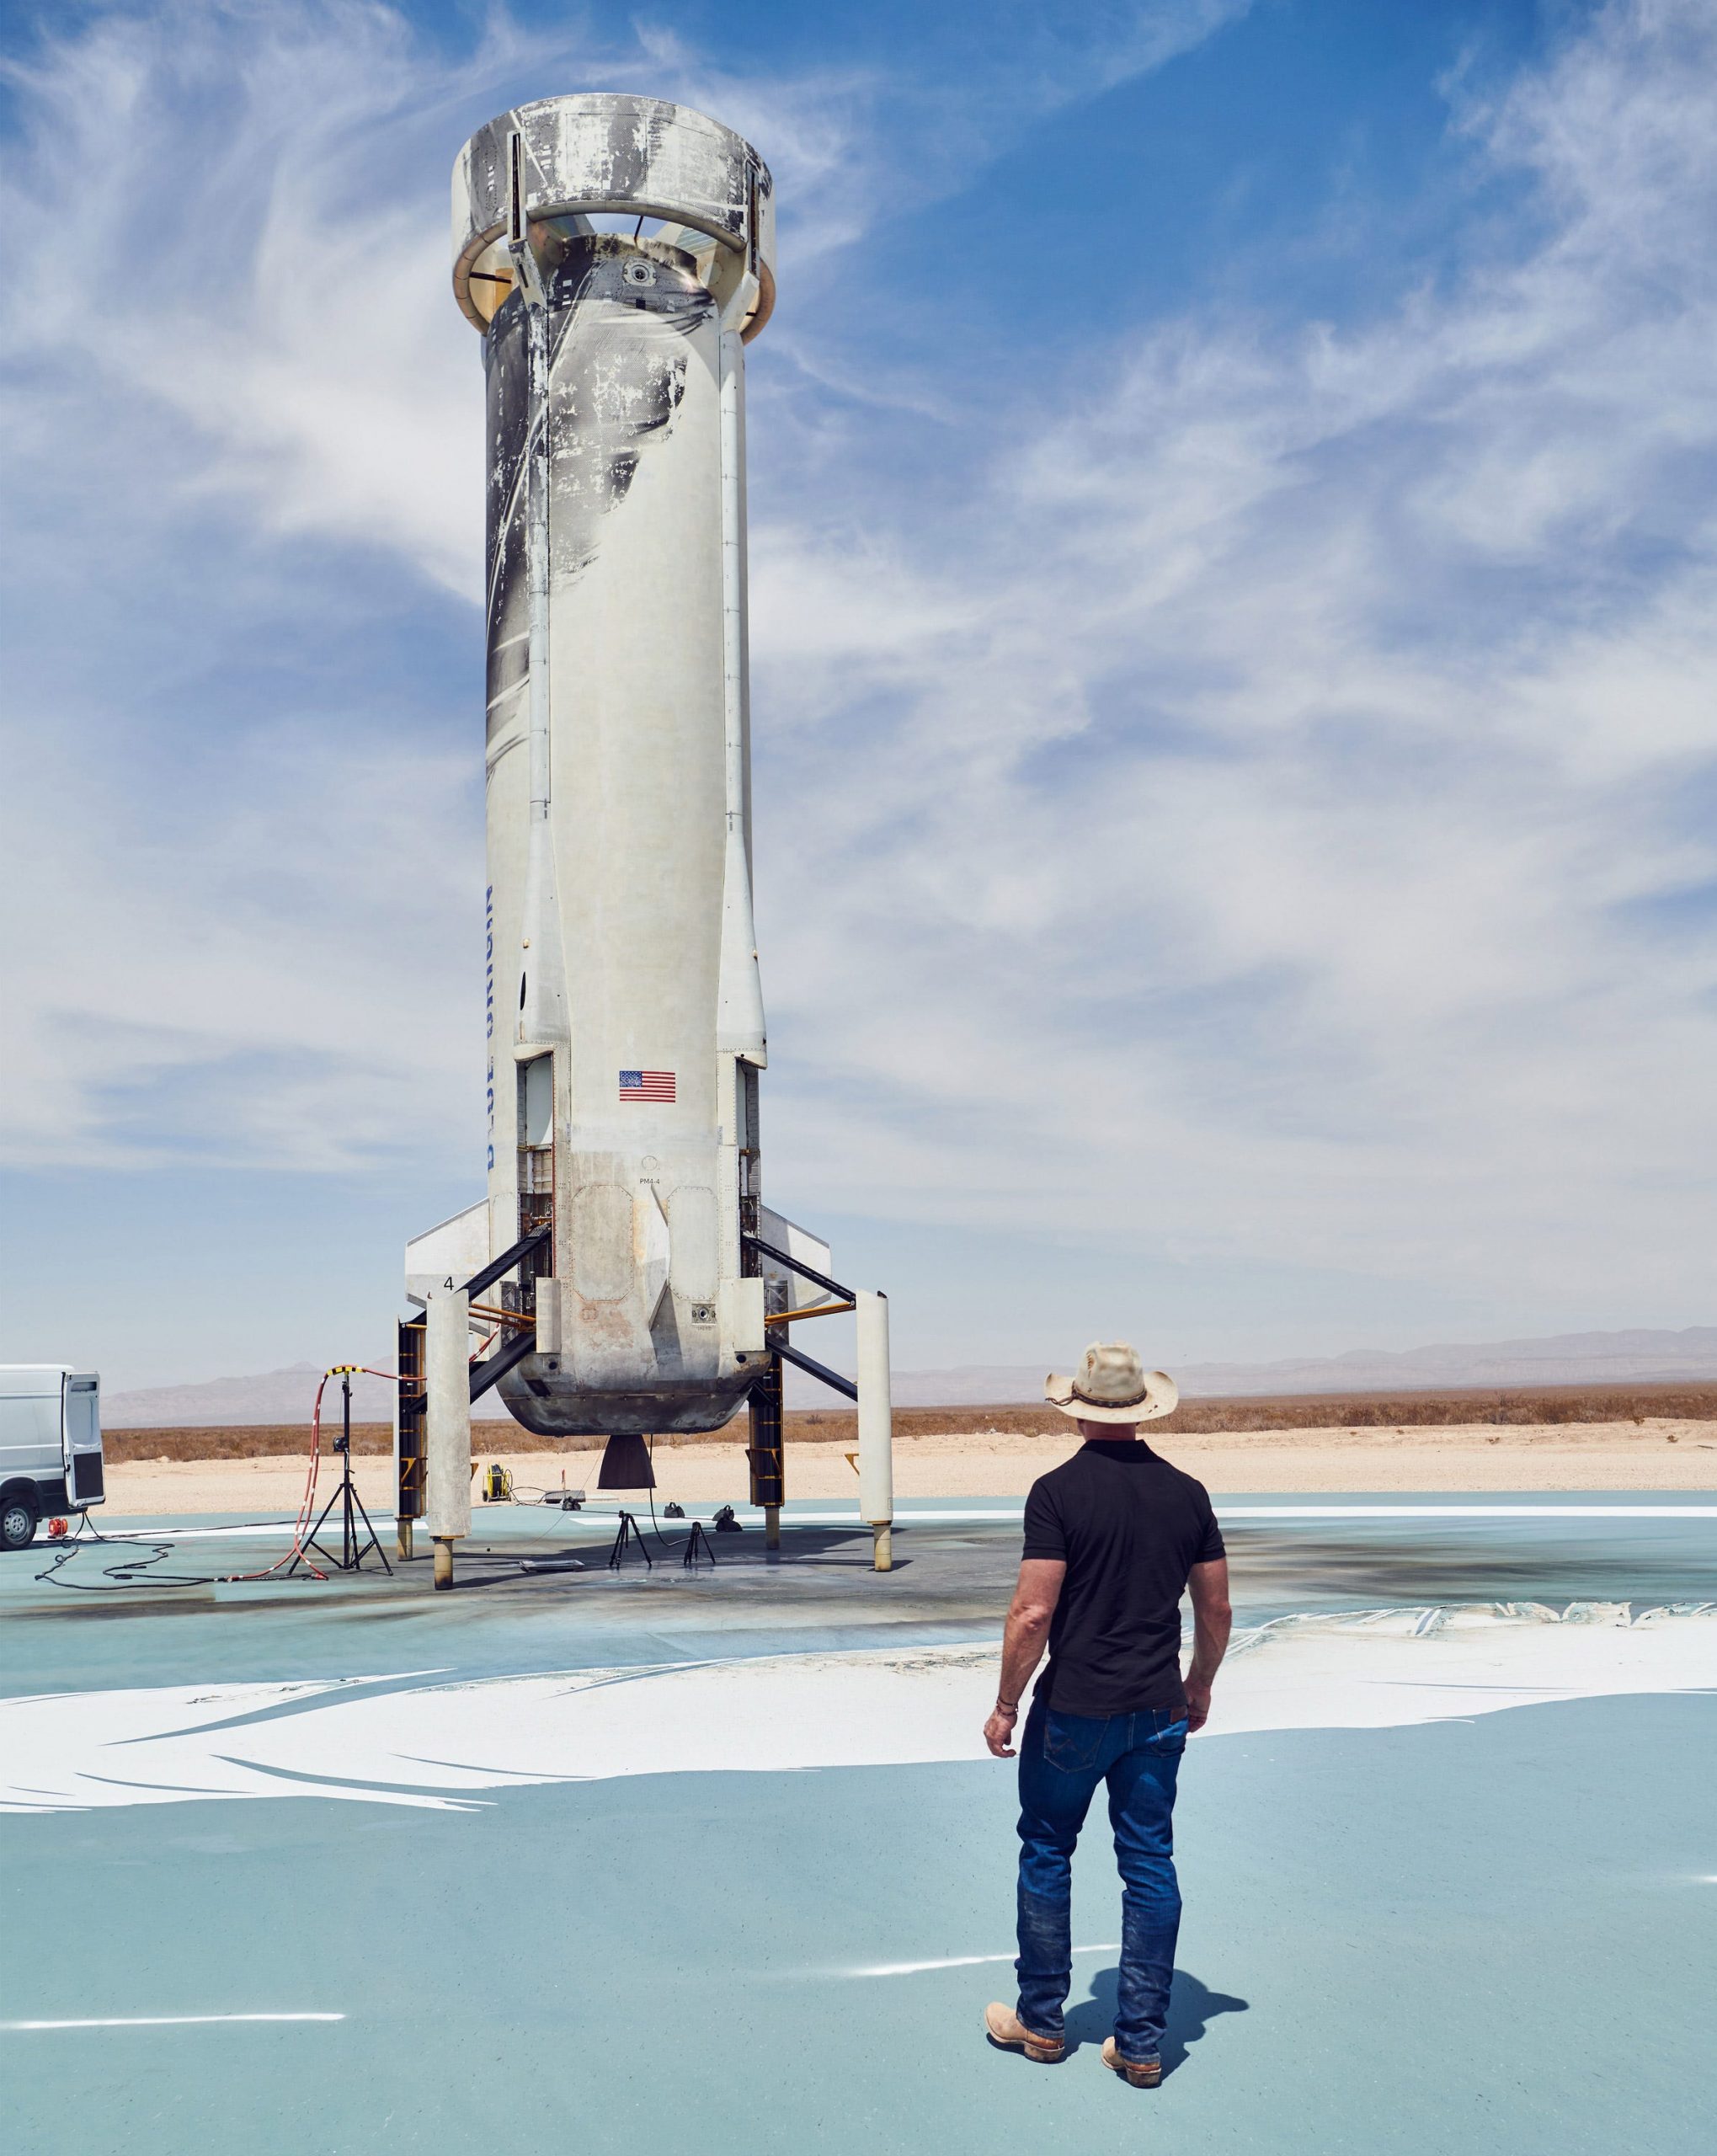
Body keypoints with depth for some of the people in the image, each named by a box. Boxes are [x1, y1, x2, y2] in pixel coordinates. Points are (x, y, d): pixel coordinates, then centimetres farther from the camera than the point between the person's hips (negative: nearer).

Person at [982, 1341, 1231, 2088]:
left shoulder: (1058, 1492, -13)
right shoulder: (1186, 1493, 1)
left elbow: (1033, 1613, -16)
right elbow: (1215, 1611, 7)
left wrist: (1005, 1705, -6)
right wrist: (1198, 1689, 22)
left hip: (1073, 1711, -4)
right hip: (1158, 1712, 4)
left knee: (1046, 1855, 13)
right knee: (1150, 1865, 10)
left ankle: (1041, 2022, 24)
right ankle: (1142, 2043, 14)